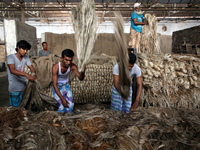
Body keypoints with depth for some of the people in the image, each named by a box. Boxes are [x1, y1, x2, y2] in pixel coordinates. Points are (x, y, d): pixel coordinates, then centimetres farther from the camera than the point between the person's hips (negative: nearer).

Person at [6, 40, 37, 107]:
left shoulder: (26, 58, 4)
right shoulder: (10, 57, -13)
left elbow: (31, 68, 1)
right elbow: (12, 70, -28)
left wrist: (33, 74, -23)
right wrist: (26, 74, -43)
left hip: (24, 86, 5)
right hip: (14, 89, -5)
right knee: (15, 107, 4)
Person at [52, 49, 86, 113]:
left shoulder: (72, 66, -22)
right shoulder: (55, 67, -31)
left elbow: (80, 78, -27)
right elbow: (54, 85, -30)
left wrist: (82, 72, -52)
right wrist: (62, 99, -35)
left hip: (66, 86, 3)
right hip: (57, 88, -3)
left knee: (70, 104, -13)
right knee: (62, 105, -21)